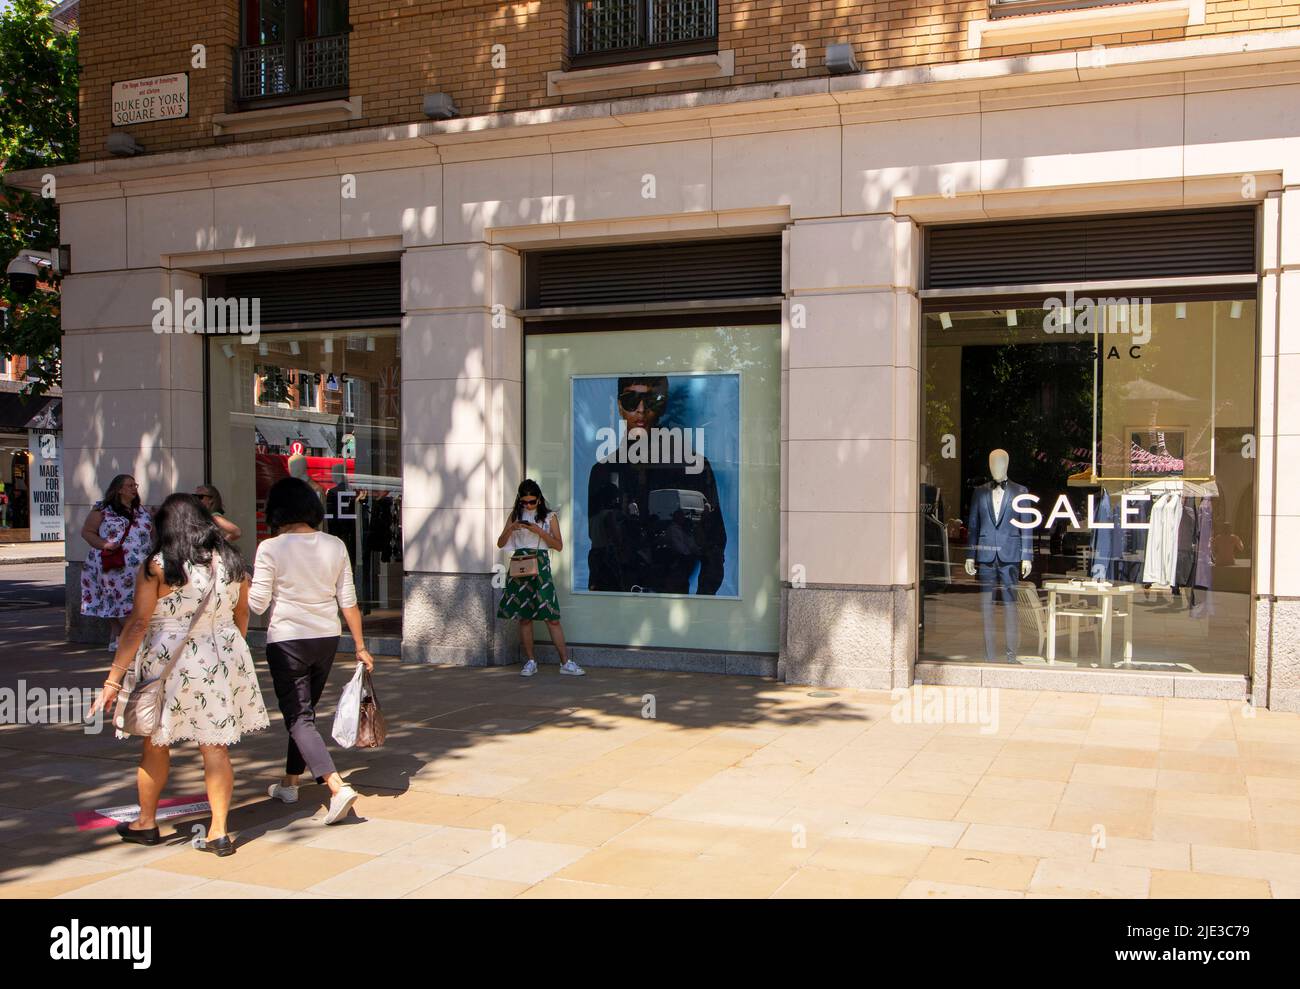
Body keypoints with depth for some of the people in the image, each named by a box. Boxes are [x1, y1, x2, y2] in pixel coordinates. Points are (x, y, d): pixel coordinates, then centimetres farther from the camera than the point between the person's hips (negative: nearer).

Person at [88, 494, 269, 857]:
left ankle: (146, 823, 31)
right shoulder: (231, 563, 4)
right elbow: (241, 616, 15)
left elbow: (138, 624, -13)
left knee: (155, 743, 15)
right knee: (215, 746, 6)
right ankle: (219, 832, 6)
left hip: (169, 662, -3)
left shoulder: (156, 567, -10)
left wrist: (113, 680, -10)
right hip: (223, 660, 3)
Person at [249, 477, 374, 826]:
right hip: (327, 639, 5)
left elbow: (258, 604, -10)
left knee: (298, 717, -2)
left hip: (287, 640, -5)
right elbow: (348, 601, 2)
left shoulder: (271, 548, -12)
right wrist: (360, 646, 8)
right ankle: (289, 782, 35)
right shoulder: (335, 546, -1)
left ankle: (337, 787, -18)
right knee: (304, 709, 22)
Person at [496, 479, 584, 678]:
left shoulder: (549, 516, 6)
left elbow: (558, 545, 1)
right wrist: (511, 528, -8)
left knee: (552, 616, -7)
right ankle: (530, 662, 11)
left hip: (540, 566, -2)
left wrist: (539, 531, -12)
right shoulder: (515, 516, 12)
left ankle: (565, 663, -5)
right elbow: (500, 544, 11)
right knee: (524, 616, 3)